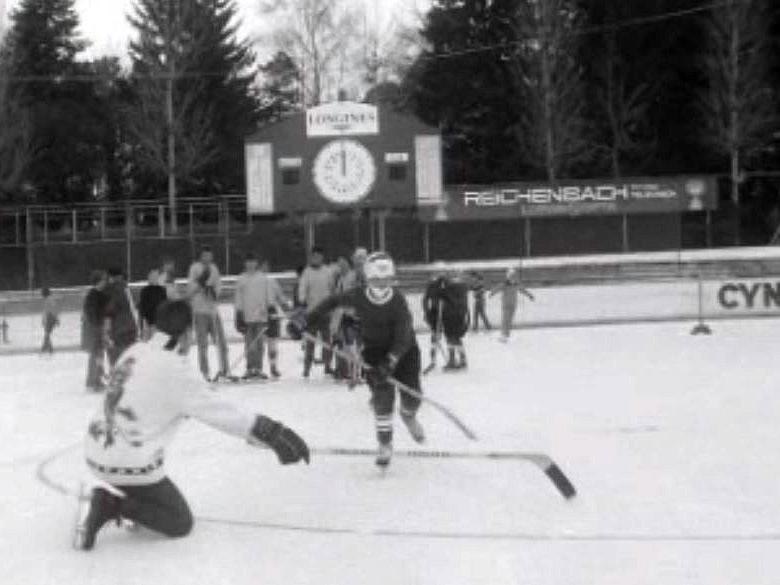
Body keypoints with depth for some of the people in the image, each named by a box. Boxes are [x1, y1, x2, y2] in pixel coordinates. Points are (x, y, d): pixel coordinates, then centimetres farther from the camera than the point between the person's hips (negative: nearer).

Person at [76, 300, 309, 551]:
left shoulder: (135, 351, 5)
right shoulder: (177, 371, -16)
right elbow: (222, 414, -15)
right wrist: (273, 434, -11)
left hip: (95, 452, 8)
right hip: (129, 465, -8)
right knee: (180, 523, 7)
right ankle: (113, 505, -9)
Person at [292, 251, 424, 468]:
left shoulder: (398, 302, -24)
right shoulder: (358, 297, -18)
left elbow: (403, 338, -29)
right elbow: (333, 302, 1)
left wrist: (390, 362, -42)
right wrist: (308, 319, 0)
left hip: (403, 350, 0)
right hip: (374, 351, 1)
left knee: (412, 395, -3)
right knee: (382, 396, -15)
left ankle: (408, 416, 35)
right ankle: (385, 444, -2)